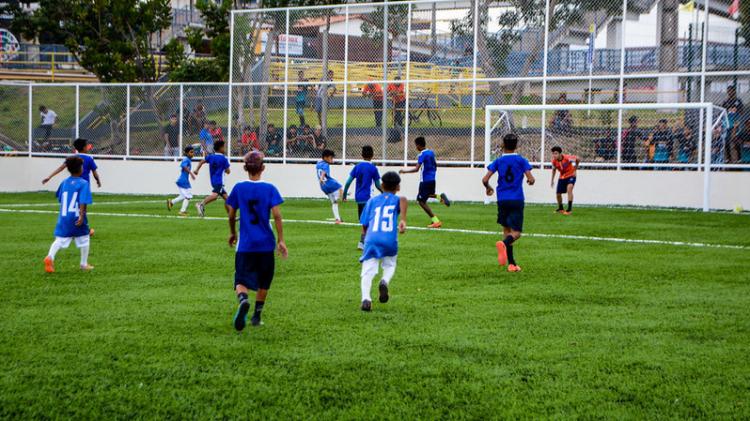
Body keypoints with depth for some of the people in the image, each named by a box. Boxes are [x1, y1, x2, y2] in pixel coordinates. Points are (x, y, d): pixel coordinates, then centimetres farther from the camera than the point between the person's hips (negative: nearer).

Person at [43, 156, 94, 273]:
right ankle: (84, 264, 24)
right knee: (84, 239, 15)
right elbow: (83, 202, -18)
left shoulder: (64, 183, 8)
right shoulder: (83, 183, -8)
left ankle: (50, 257, -28)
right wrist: (82, 216, -22)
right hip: (77, 218, -4)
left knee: (59, 240, -2)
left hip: (63, 217, 4)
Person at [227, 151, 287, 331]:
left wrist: (232, 233, 23)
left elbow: (231, 215, 5)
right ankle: (256, 316, 23)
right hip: (266, 243, 1)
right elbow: (276, 215, -10)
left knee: (241, 281, -4)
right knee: (263, 282, 18)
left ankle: (243, 300, -36)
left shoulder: (238, 188, 0)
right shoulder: (269, 188, -3)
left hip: (245, 244, 0)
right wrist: (281, 240, -4)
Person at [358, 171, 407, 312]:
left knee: (367, 271, -2)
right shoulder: (397, 199, 16)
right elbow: (403, 199, -12)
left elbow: (365, 225, 14)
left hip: (371, 239, 0)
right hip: (390, 240, 0)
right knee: (390, 265, 23)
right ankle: (385, 282, -9)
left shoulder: (372, 201, 20)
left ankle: (366, 298, -27)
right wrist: (403, 220, -22)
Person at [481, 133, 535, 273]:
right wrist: (530, 181, 16)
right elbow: (531, 179, -9)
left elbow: (485, 179, -5)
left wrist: (488, 188, 17)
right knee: (516, 232, -3)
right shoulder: (521, 160, -1)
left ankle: (512, 264, 10)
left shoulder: (498, 161, 2)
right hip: (517, 200, -2)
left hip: (502, 200, 2)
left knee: (507, 230, 14)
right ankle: (504, 243, -38)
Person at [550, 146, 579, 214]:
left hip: (571, 175, -5)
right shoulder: (554, 161, -15)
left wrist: (575, 170, -9)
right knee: (558, 194, 6)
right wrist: (552, 180, 9)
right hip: (562, 177, 5)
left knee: (569, 189, -29)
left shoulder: (567, 158, -30)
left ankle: (569, 209, -26)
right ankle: (560, 209, 34)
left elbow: (578, 159, -15)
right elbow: (554, 170, 7)